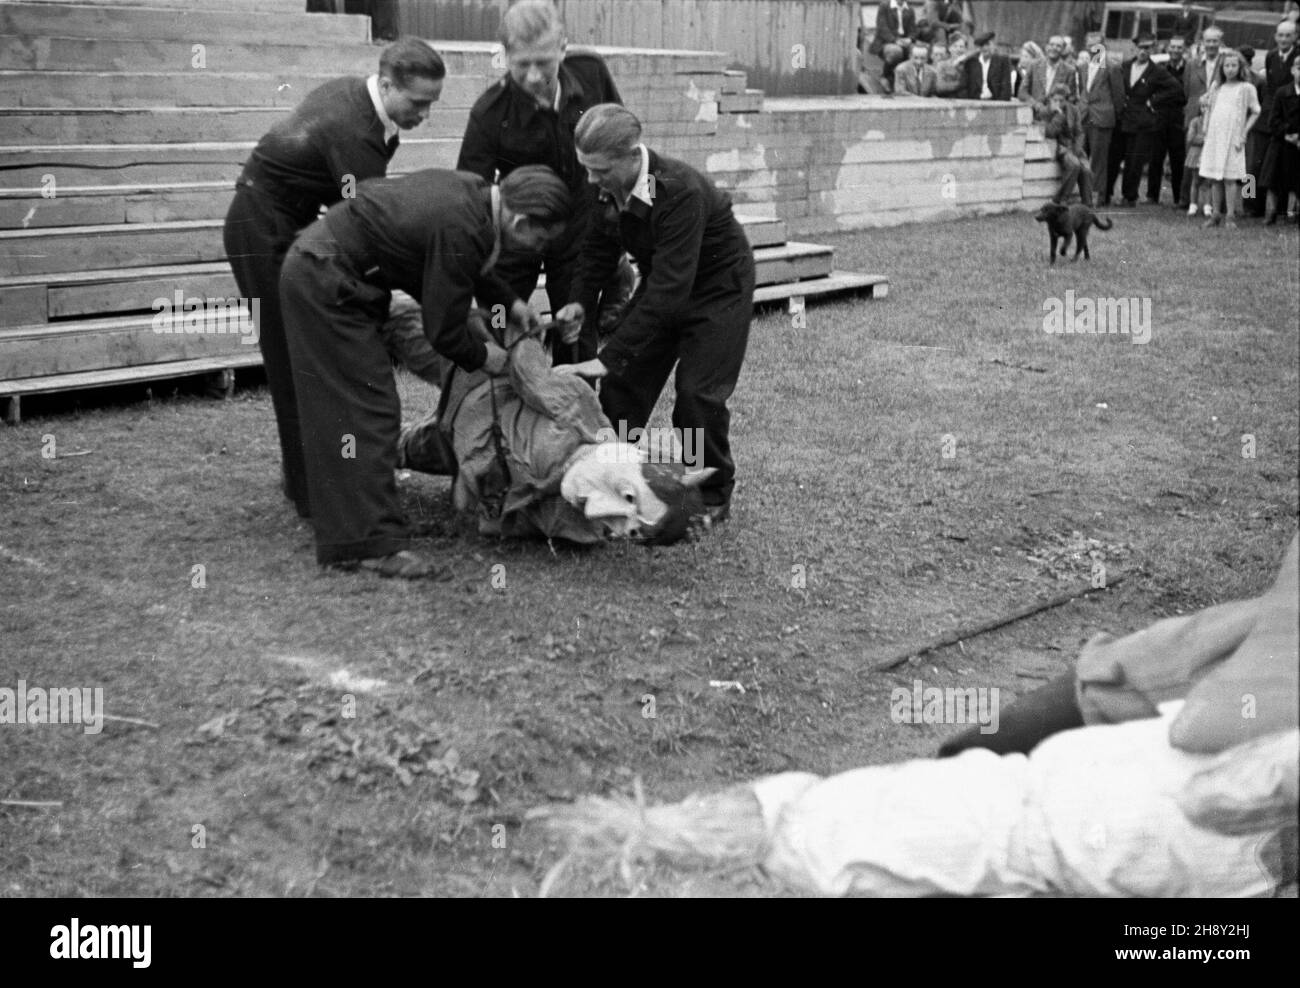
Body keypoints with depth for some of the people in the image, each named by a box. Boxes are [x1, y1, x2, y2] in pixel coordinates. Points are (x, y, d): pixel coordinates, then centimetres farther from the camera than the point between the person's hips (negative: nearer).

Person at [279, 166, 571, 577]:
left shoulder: (471, 189, 1)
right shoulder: (461, 230, -27)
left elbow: (470, 266, 24)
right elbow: (443, 330, -19)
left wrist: (508, 301, 18)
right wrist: (481, 356, -1)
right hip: (324, 284, -10)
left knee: (340, 413, 15)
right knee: (367, 411, -10)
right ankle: (376, 542, -9)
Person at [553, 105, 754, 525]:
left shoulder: (680, 191, -38)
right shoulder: (609, 188, -16)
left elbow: (670, 287, -41)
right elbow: (600, 245, 4)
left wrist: (608, 358, -42)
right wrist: (581, 300, -15)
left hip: (717, 288, -7)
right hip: (662, 284, 7)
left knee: (697, 393, -12)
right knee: (623, 381, -2)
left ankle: (713, 497, 7)